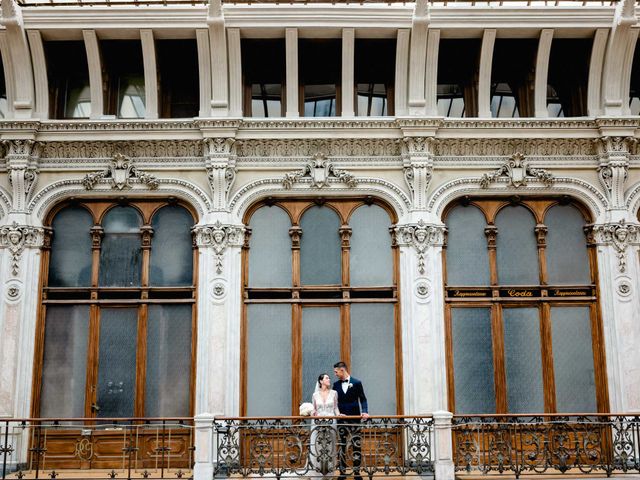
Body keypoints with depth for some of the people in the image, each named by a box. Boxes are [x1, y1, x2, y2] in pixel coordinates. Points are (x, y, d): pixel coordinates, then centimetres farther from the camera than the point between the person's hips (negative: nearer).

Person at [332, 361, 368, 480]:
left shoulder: (356, 383, 0)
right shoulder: (336, 384, 9)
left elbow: (362, 399, 1)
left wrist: (364, 412, -13)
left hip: (355, 418, -3)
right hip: (341, 419, 3)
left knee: (356, 446, -1)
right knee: (342, 446, 4)